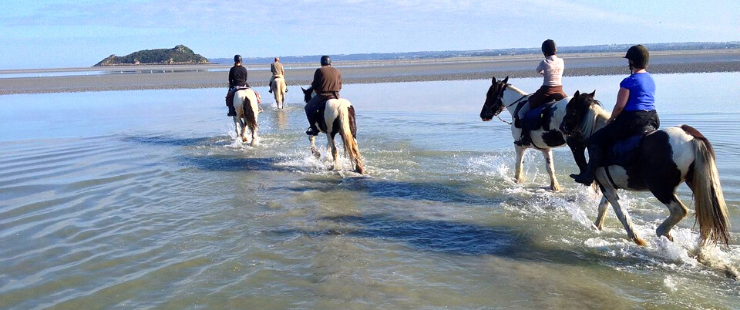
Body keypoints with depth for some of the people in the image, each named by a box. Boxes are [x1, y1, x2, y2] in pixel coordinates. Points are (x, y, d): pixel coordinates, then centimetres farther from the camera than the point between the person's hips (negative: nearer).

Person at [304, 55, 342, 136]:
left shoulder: (319, 71, -3)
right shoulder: (337, 72, 9)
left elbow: (314, 86, -2)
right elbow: (340, 86, 12)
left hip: (322, 96, -4)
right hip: (335, 96, 4)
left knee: (308, 107, 15)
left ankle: (314, 129, 7)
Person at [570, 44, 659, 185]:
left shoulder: (628, 81, -13)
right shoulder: (651, 80, 13)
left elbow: (620, 105, -15)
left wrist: (611, 119, 3)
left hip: (632, 119, -8)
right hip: (652, 119, 8)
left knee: (596, 140, 2)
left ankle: (588, 176, 1)